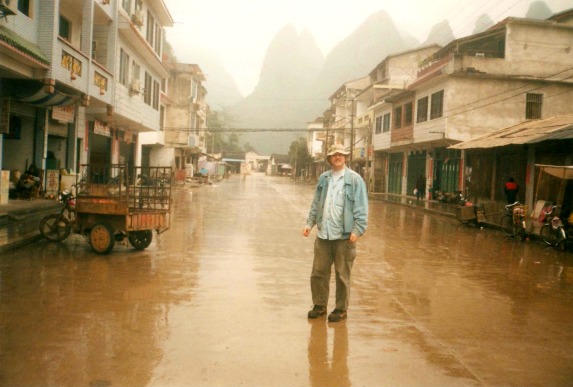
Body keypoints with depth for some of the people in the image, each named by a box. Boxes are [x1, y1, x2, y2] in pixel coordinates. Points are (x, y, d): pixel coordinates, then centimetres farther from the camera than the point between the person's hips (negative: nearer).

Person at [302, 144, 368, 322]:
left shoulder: (354, 179, -3)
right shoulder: (323, 179, 11)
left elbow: (361, 208, -6)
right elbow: (316, 204, 16)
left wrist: (357, 230, -14)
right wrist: (309, 223, 6)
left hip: (344, 236, -4)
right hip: (323, 235, 4)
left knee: (342, 275, 6)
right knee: (318, 272, 9)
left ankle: (341, 309, 20)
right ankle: (319, 305, 25)